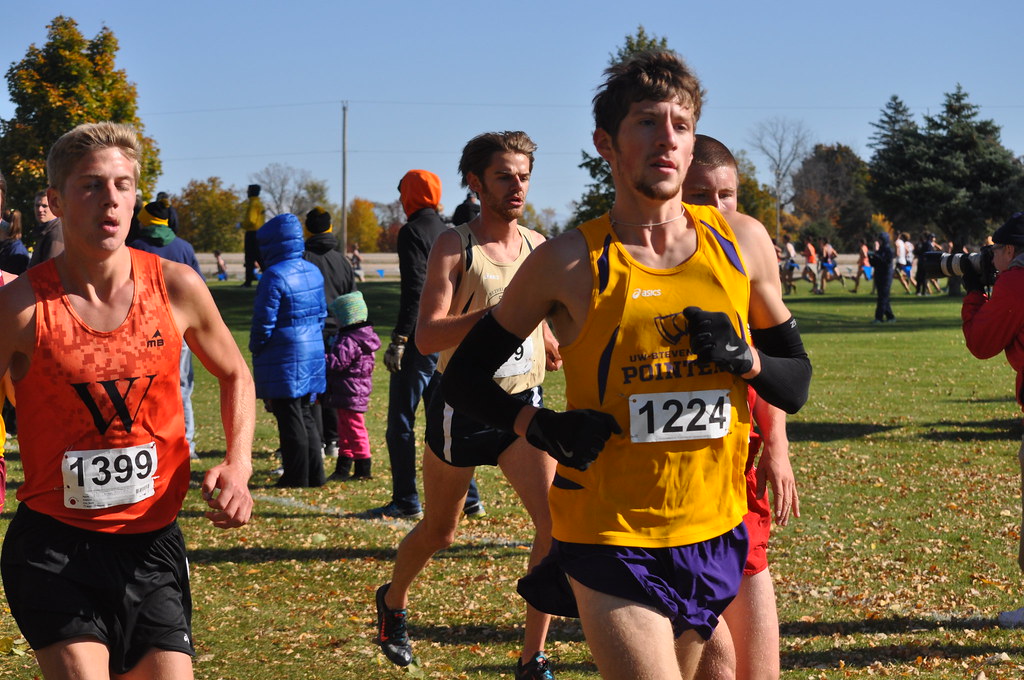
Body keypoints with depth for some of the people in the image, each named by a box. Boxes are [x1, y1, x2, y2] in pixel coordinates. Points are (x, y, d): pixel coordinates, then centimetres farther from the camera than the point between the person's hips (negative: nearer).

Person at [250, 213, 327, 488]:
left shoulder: (274, 276, -17)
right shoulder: (313, 272, 8)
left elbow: (264, 321, -15)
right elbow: (321, 313, 15)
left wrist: (255, 349, 0)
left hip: (284, 359, -8)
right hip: (312, 353, 8)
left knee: (289, 417, 0)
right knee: (305, 415, 17)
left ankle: (297, 477, 4)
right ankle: (315, 474, 20)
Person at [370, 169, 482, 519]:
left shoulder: (413, 232, -9)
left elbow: (414, 289, -19)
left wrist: (399, 339, -19)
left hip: (420, 341, -8)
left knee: (401, 424, -1)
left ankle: (406, 501, -1)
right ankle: (468, 498, 12)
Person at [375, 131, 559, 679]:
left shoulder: (536, 245, 5)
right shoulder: (454, 246, -12)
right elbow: (426, 337, -23)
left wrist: (550, 346, 3)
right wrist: (499, 312, -34)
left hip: (523, 405, 4)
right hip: (462, 407, -3)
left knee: (556, 524, -14)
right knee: (438, 532, 14)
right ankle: (393, 601, 47)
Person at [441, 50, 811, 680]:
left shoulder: (742, 244, 3)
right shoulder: (570, 263, -6)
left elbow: (797, 384, 12)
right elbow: (464, 380, 2)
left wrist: (744, 358, -10)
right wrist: (540, 427, -15)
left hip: (714, 534, 4)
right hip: (608, 539, -4)